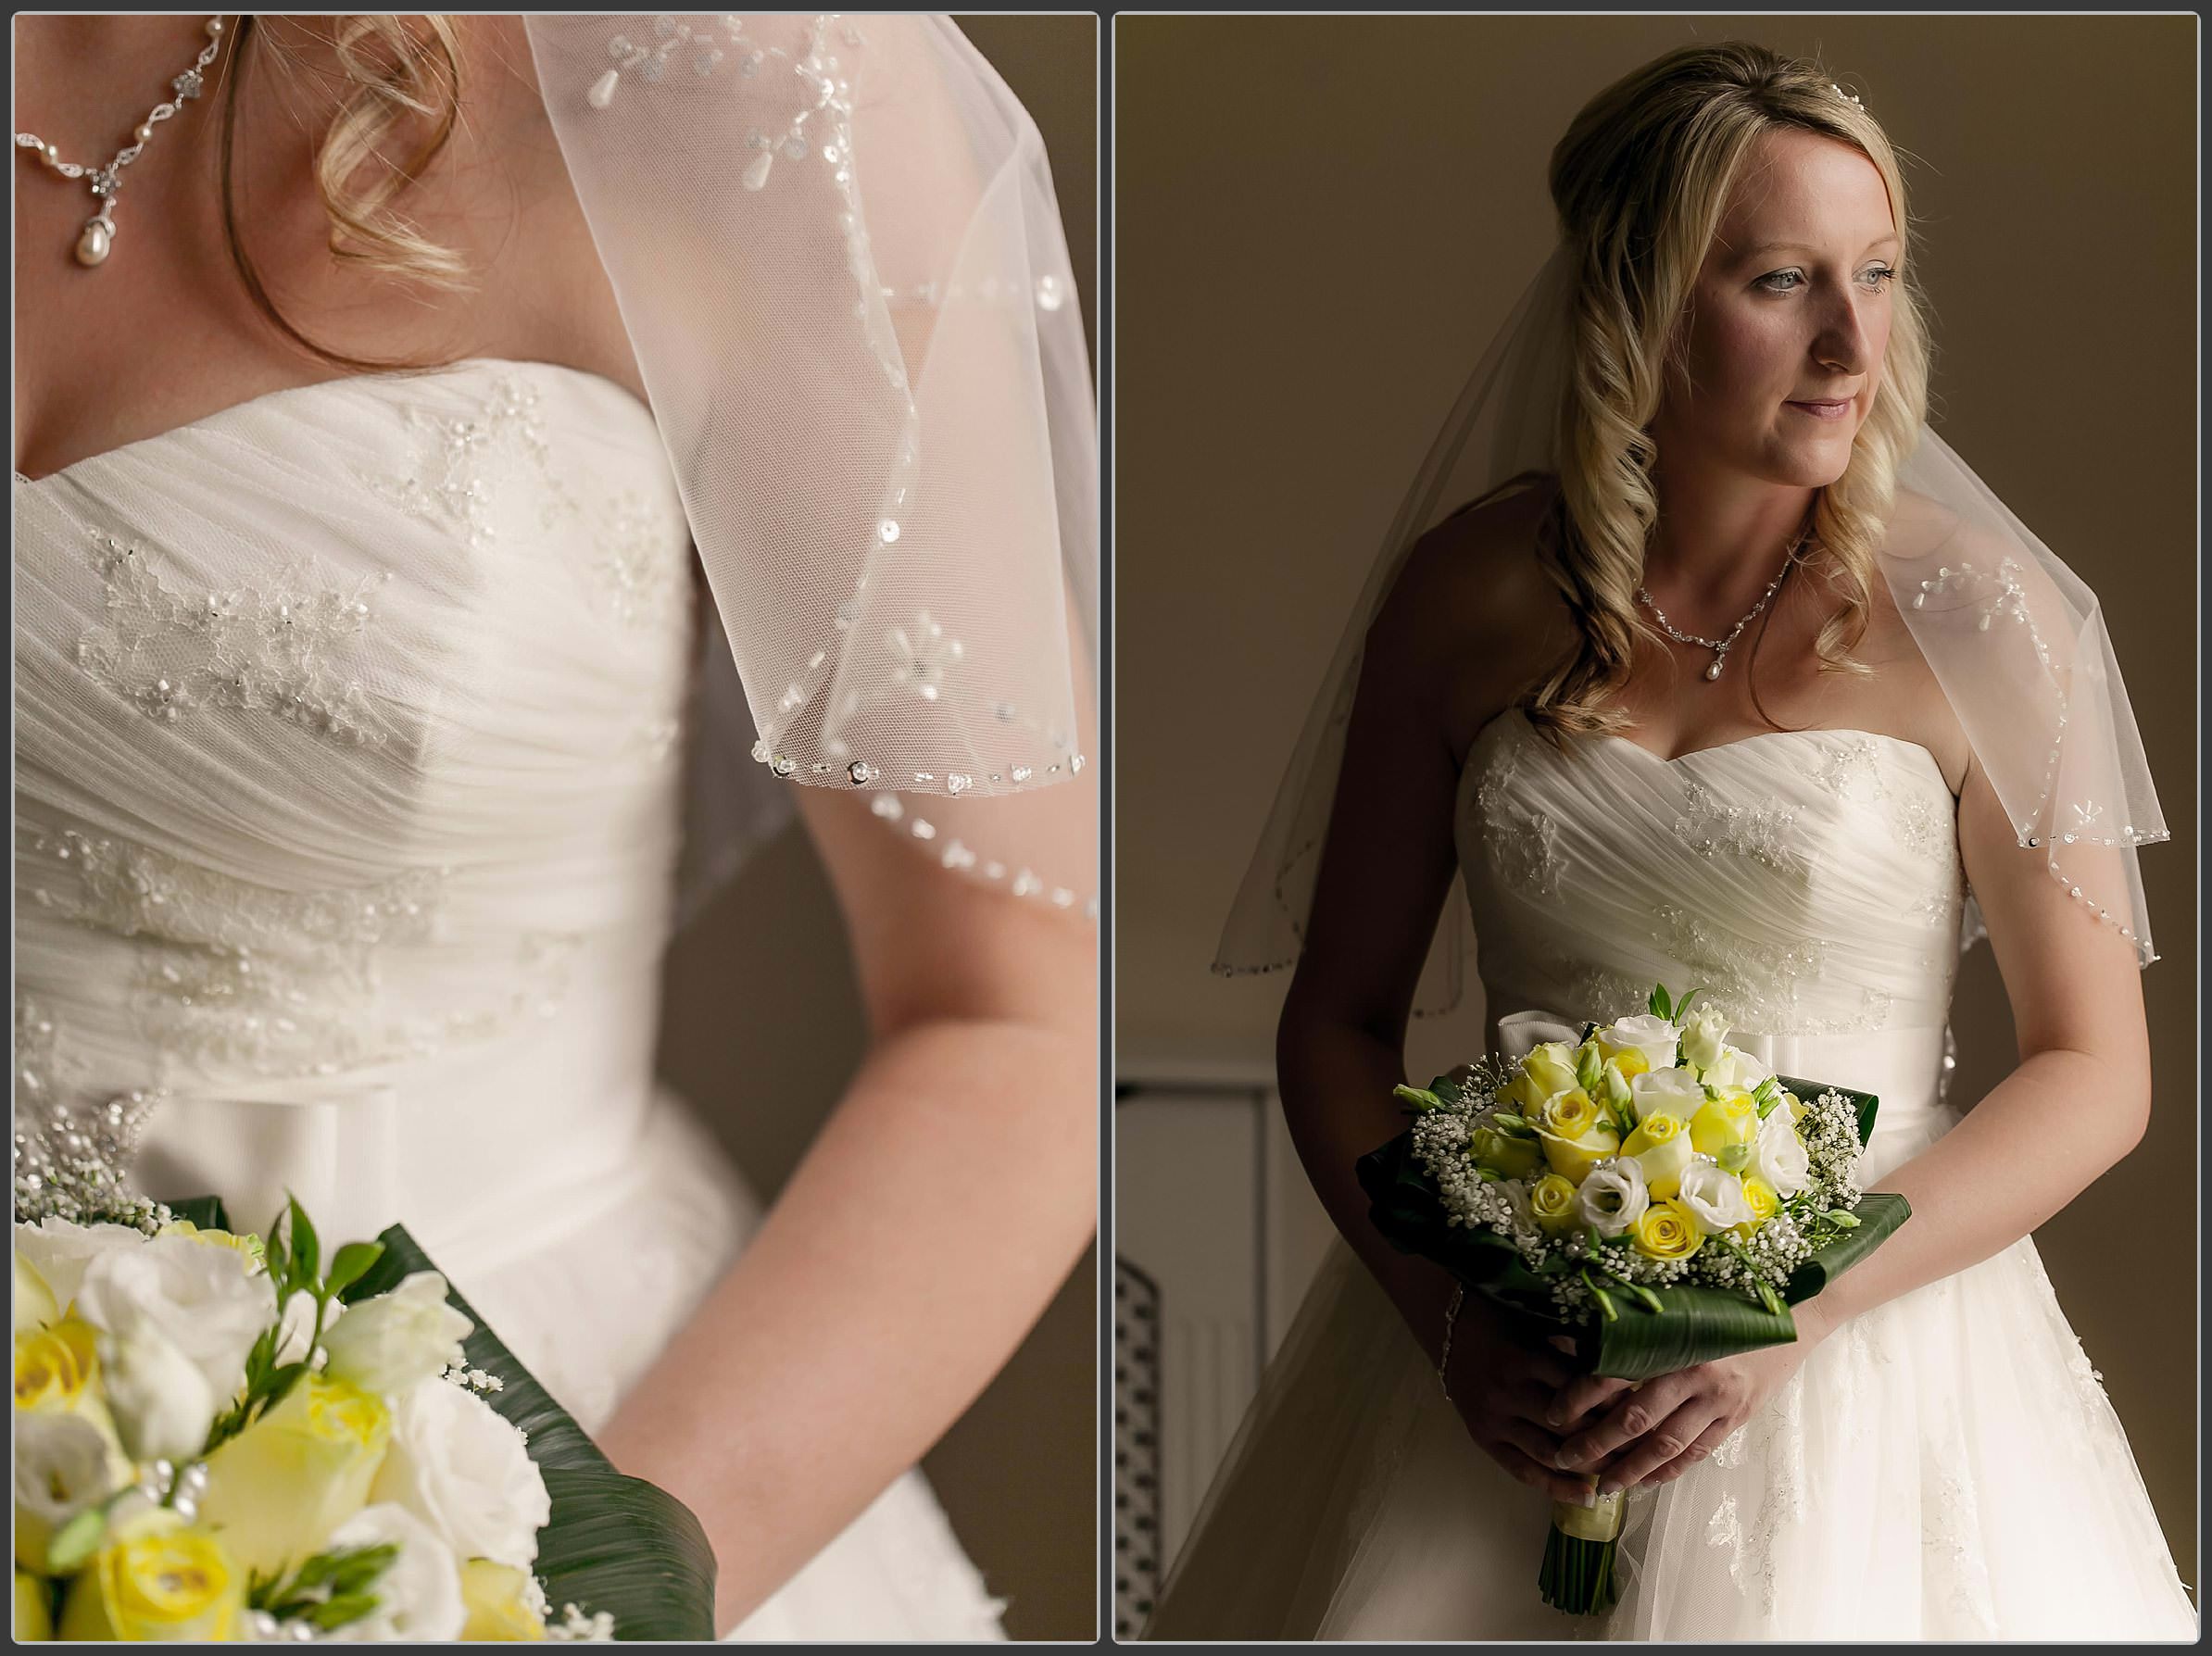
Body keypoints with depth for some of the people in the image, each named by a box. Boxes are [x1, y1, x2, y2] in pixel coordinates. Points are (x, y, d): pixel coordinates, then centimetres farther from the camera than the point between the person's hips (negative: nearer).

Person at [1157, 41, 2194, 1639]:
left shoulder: (1975, 620, -9)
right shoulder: (1471, 592, -2)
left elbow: (2096, 1072, -5)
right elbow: (1340, 1017, 4)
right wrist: (1448, 1316, -11)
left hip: (1860, 1350, -2)